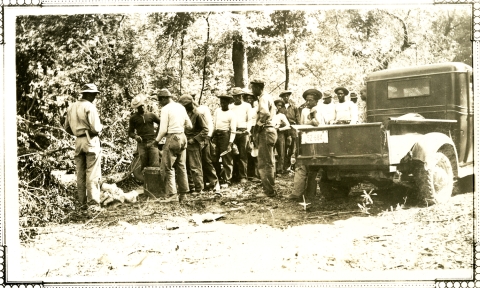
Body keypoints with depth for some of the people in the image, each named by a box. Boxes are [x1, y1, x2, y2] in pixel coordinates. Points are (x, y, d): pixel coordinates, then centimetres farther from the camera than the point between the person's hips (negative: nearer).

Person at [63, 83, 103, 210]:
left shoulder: (71, 107, 10)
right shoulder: (90, 106, -12)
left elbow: (66, 127, 15)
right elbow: (95, 128, -17)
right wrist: (100, 127, 3)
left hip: (78, 142, 7)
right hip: (91, 141, -7)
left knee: (80, 174, 12)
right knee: (92, 174, -3)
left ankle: (82, 202, 18)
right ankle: (93, 203, -4)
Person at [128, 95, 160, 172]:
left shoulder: (151, 115, 10)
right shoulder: (133, 118, 8)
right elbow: (130, 132, 8)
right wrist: (135, 136, -13)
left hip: (152, 142, 0)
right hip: (141, 144, 0)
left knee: (155, 165, -10)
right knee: (144, 166, -2)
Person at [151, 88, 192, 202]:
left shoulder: (166, 109, -10)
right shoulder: (181, 107, 10)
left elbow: (163, 129, -12)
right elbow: (189, 125, 13)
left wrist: (157, 140, 2)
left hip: (172, 138, -7)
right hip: (182, 137, 7)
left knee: (167, 168, 0)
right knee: (181, 167, 14)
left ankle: (172, 195, -5)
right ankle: (183, 193, 18)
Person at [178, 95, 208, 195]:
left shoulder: (197, 114, -12)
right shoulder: (185, 113, 11)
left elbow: (205, 130, -13)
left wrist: (194, 139, -16)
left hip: (194, 145, -8)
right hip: (186, 144, 8)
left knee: (195, 167, -4)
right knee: (187, 167, 11)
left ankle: (199, 189, 3)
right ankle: (191, 186, 21)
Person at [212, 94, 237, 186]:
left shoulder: (231, 115, -5)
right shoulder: (217, 111, 11)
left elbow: (233, 130, -8)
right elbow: (213, 124, 14)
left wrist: (230, 143, -15)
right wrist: (212, 136, 7)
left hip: (225, 135, -6)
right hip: (216, 135, 6)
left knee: (226, 159, -4)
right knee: (214, 159, 9)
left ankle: (227, 179, 3)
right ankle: (219, 178, 23)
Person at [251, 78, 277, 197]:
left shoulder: (263, 98, -14)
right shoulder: (268, 97, 16)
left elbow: (265, 113, -33)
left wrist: (259, 124, -18)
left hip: (265, 131, -10)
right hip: (270, 129, 10)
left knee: (265, 163, -6)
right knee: (269, 162, 16)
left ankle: (269, 191, -2)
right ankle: (271, 189, 24)